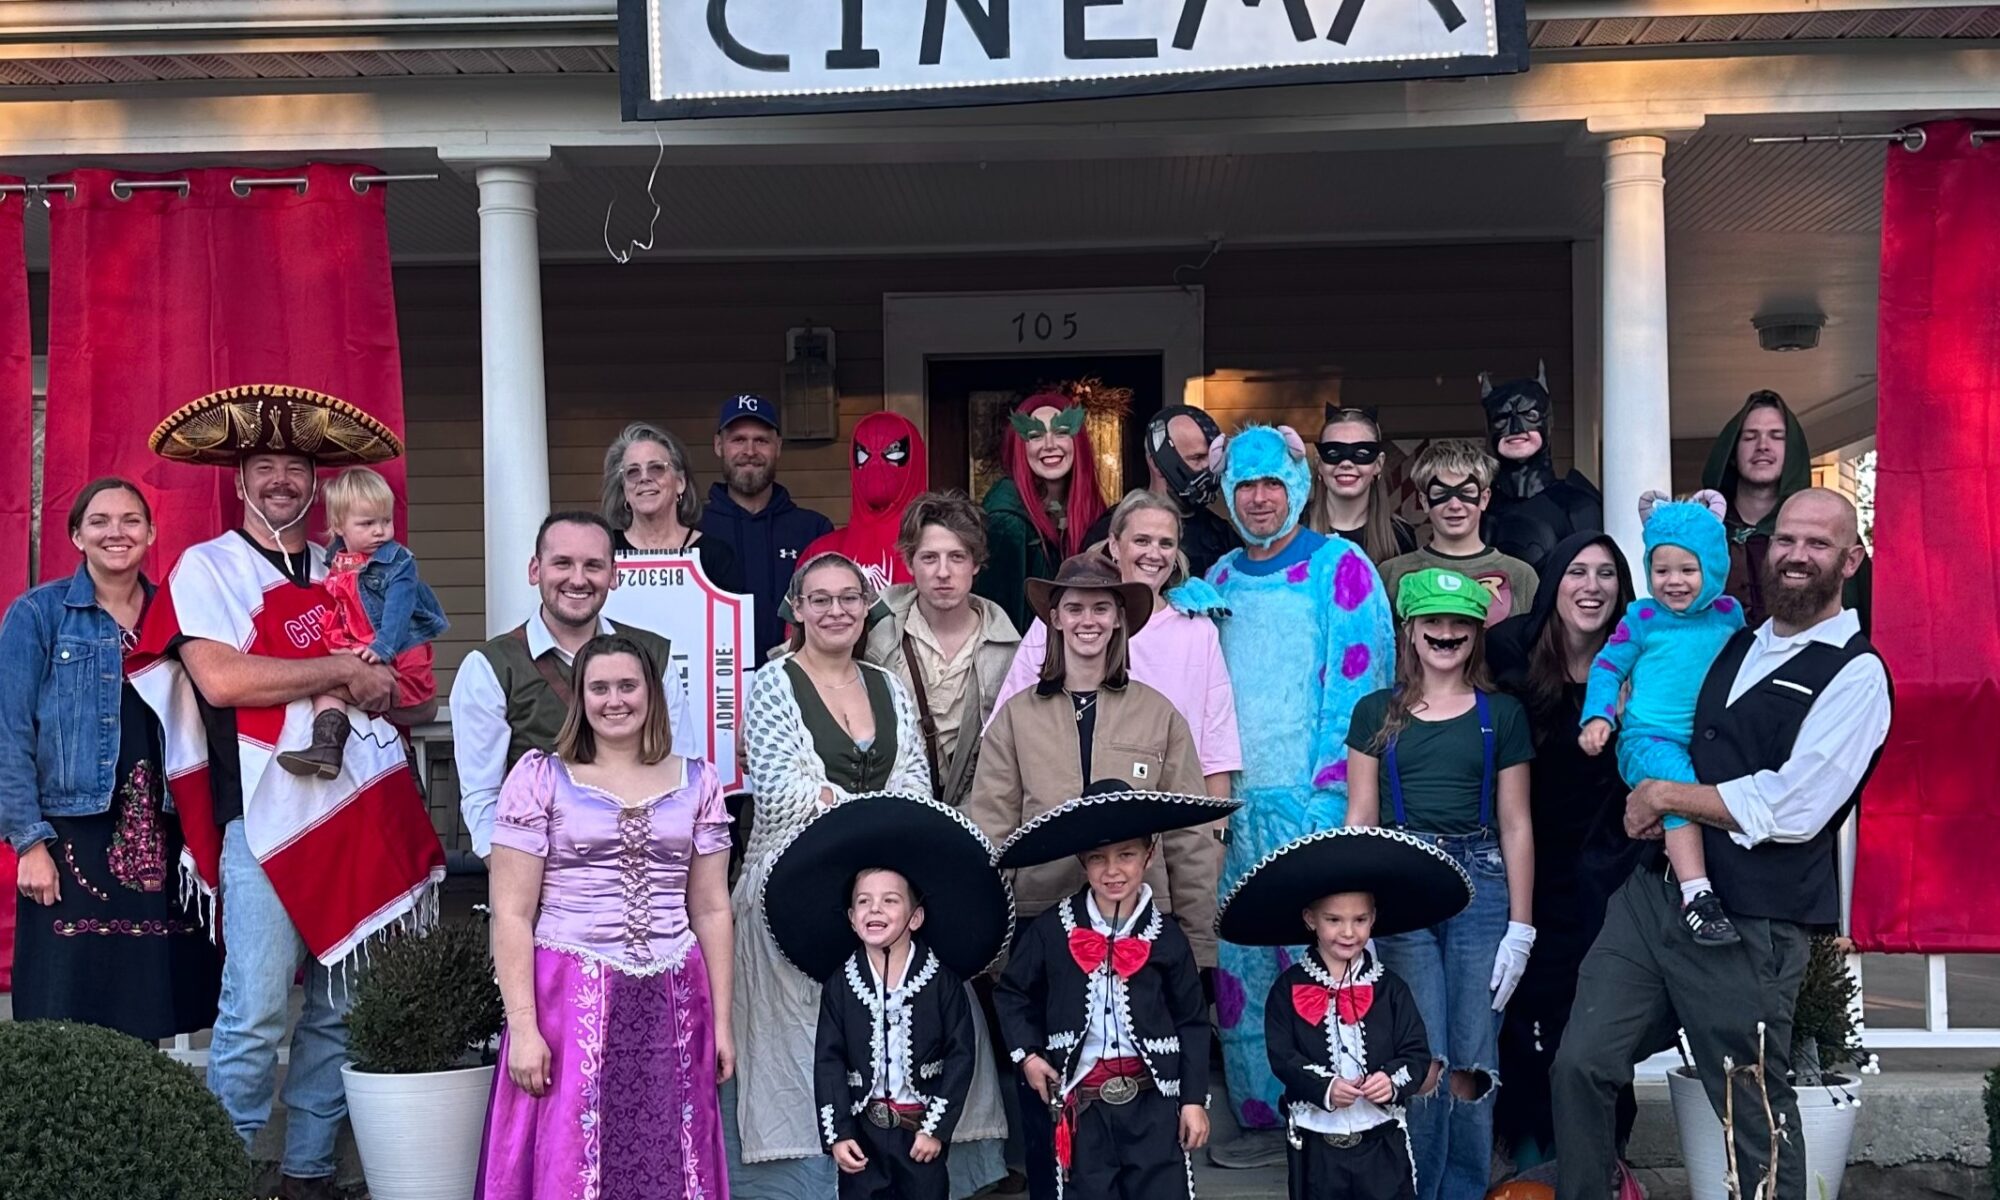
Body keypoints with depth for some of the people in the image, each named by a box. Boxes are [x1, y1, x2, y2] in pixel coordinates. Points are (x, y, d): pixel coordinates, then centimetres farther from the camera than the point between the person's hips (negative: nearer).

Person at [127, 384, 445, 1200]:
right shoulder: (205, 567, 3)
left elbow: (405, 693, 21)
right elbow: (219, 678, -13)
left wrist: (384, 697, -2)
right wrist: (340, 672, -9)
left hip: (361, 808, 5)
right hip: (266, 817, -5)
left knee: (340, 1006, 8)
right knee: (256, 1011, -8)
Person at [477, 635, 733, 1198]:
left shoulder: (697, 782, 9)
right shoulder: (539, 778, -1)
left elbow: (711, 910, 11)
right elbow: (511, 916, -4)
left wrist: (721, 1021, 8)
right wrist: (522, 1027, -10)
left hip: (671, 1007, 3)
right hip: (571, 1002, -2)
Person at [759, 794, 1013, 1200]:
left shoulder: (942, 981, -5)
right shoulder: (840, 983, -2)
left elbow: (961, 1055, -7)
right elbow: (828, 1061, -4)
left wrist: (937, 1126, -11)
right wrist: (837, 1133, -11)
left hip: (922, 1126, -1)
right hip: (862, 1127, 1)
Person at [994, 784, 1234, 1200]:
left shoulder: (1166, 936, -2)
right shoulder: (1052, 929, -3)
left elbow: (1192, 1021, 3)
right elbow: (1011, 993, 11)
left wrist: (1194, 1099, 0)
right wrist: (1026, 1053, 0)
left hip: (1154, 1099, 0)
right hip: (1082, 1102, 0)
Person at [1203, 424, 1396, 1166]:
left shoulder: (1340, 566, -2)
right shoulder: (1218, 580, 15)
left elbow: (1358, 685, -9)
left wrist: (1328, 793, -14)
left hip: (1314, 801, -6)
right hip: (1237, 802, 6)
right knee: (1240, 962, 7)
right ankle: (1263, 1117, 18)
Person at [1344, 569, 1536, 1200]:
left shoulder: (1502, 715, 10)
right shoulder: (1377, 712, 11)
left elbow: (1515, 827, 9)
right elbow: (1359, 819, 9)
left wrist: (1520, 926, 3)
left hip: (1479, 883, 1)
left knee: (1472, 1066, -1)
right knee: (1423, 1063, -7)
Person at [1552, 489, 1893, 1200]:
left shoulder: (1855, 675, -7)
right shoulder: (1734, 646, 15)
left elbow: (1792, 809, -18)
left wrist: (1663, 796, -10)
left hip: (1747, 925, -6)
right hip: (1652, 893, 7)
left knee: (1757, 1116, 5)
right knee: (1579, 1066, 3)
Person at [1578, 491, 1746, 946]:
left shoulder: (1729, 614, 10)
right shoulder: (1642, 618, 1)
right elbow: (1608, 666, 6)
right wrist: (1597, 716, -8)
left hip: (1706, 742, 5)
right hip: (1648, 741, -5)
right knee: (1681, 784, -33)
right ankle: (1696, 895, -35)